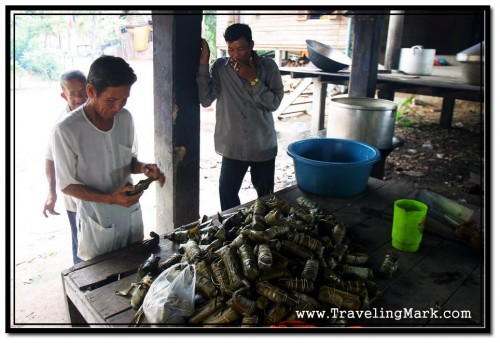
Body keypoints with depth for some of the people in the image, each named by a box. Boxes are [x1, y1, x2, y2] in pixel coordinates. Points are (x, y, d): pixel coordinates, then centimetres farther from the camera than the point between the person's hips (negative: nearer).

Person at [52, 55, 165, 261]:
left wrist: (143, 168, -15)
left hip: (131, 215, 5)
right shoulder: (66, 131, -21)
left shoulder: (125, 118, -6)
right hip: (97, 224, -4)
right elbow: (67, 184, -13)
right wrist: (109, 198, -26)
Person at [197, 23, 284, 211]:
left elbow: (274, 103, -12)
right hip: (233, 147, 0)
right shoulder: (220, 67, -5)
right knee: (227, 194, 6)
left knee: (266, 197, 16)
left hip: (263, 146, 0)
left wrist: (253, 80, -20)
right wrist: (203, 64, -18)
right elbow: (205, 100, -13)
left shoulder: (268, 66, -6)